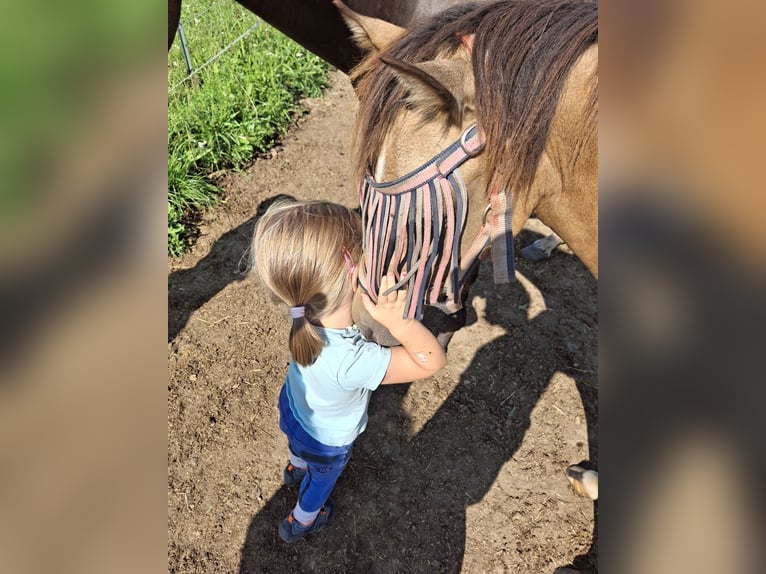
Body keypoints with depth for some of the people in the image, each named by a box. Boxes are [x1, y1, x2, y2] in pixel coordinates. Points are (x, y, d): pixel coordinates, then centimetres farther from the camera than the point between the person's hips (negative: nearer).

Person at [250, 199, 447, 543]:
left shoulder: (307, 311, -34)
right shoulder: (350, 360, -51)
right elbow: (432, 360, -42)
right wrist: (399, 322, -53)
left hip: (293, 408, 5)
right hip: (325, 442, -5)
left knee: (300, 445, 41)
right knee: (321, 480, 31)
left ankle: (296, 469, 76)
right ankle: (300, 523, 63)